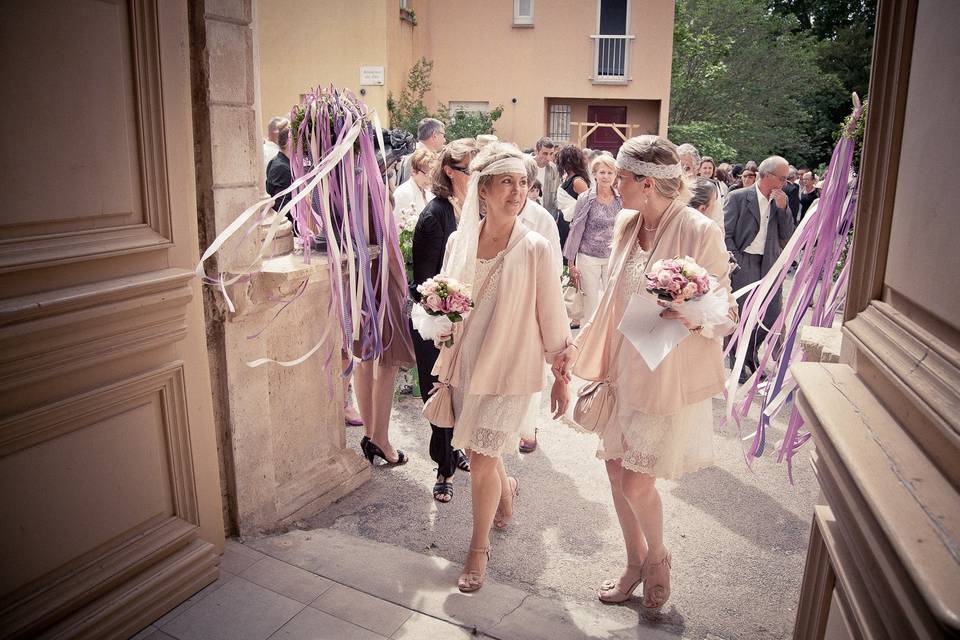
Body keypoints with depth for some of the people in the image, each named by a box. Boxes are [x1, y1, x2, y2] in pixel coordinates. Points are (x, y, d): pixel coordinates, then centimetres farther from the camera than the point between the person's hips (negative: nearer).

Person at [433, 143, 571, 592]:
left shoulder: (535, 248, -13)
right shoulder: (458, 241, -2)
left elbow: (551, 317, -7)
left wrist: (562, 377, -2)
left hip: (509, 368, -4)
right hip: (466, 364, 4)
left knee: (480, 458, -3)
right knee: (481, 453, 18)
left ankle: (479, 548, 22)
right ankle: (505, 490, 53)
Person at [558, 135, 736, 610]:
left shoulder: (699, 232, -17)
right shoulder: (626, 225, 3)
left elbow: (727, 314, -11)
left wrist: (692, 317, -32)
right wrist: (577, 348, 12)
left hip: (668, 377, -6)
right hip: (623, 367, 7)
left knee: (636, 484, 0)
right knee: (616, 469, 14)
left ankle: (657, 557, 33)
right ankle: (635, 561, 38)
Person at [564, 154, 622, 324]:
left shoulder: (621, 199, 1)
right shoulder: (585, 199, -7)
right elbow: (576, 230, -4)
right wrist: (571, 263, -4)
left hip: (614, 258, 3)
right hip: (589, 257, -3)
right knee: (590, 303, 5)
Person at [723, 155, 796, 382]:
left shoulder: (781, 201, 10)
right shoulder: (738, 197, -6)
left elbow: (788, 236, 6)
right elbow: (725, 234, -7)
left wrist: (783, 208, -6)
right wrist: (735, 262, -13)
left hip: (769, 264, 5)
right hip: (743, 262, -5)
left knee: (771, 315, 7)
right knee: (741, 314, 1)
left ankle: (750, 353, 31)